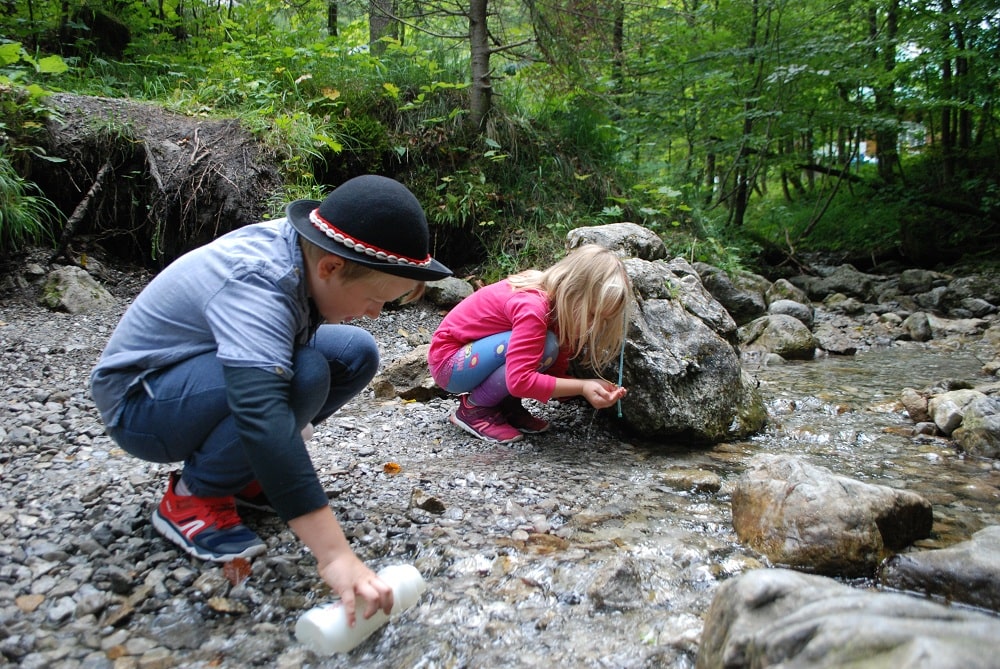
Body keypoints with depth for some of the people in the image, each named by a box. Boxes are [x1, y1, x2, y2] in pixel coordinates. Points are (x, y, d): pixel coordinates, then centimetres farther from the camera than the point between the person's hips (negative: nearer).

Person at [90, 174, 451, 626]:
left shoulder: (303, 244, -11)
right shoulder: (255, 286, -36)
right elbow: (262, 414, -49)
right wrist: (334, 554, -52)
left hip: (208, 365, 9)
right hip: (140, 399, -8)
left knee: (355, 352, -6)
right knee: (303, 375, -34)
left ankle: (245, 473, 4)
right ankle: (192, 496, -11)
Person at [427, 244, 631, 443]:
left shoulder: (559, 301, -4)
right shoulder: (532, 308, -31)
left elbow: (555, 372, -4)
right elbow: (520, 381, -37)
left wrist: (596, 387, -21)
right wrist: (582, 387, -32)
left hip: (475, 353, 8)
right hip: (448, 363, -8)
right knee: (544, 346, -27)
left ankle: (505, 404, 3)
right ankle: (473, 409, -12)